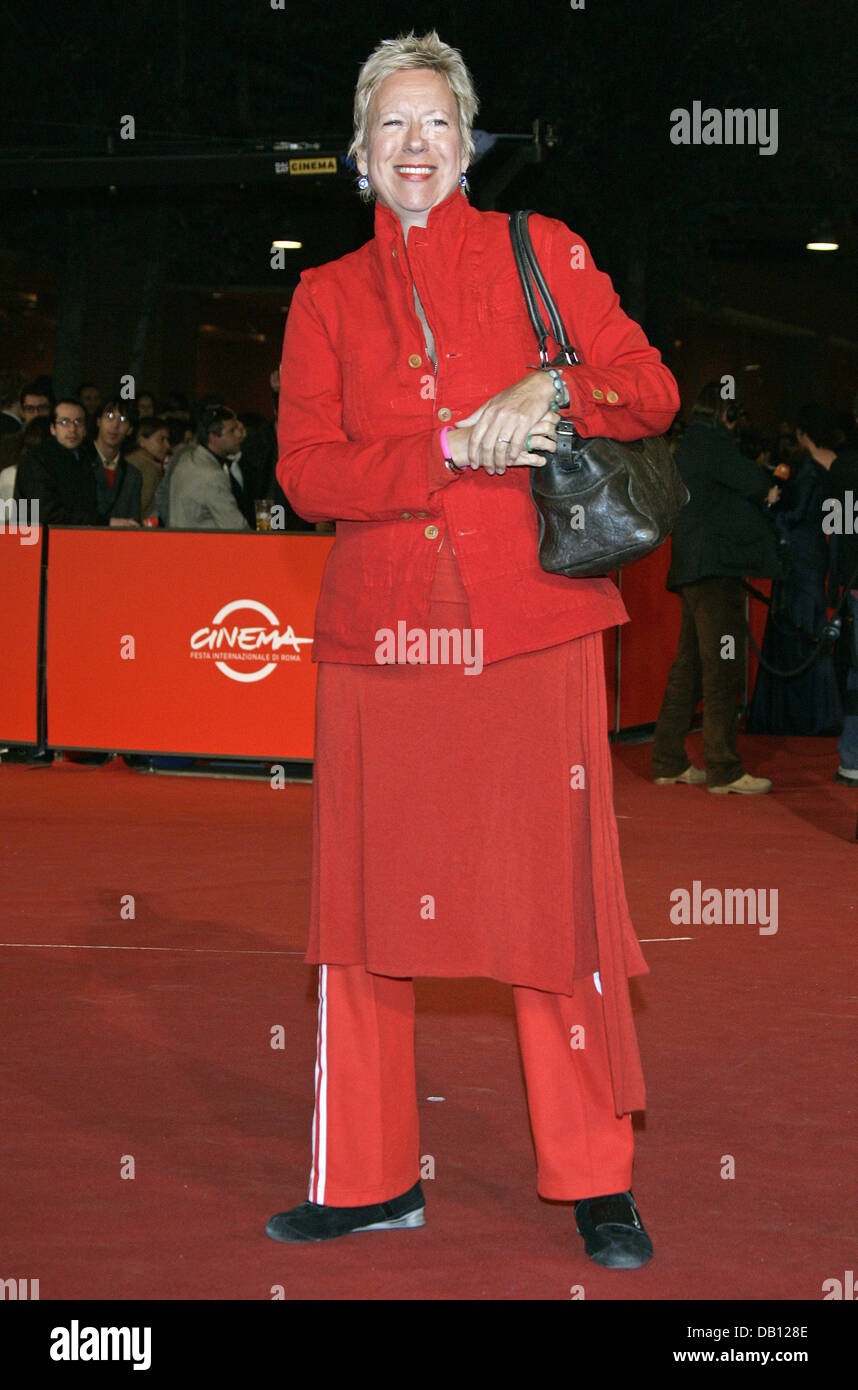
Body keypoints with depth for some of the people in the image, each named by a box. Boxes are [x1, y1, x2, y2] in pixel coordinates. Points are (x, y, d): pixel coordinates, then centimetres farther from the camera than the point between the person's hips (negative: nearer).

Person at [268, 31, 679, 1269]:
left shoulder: (541, 253, 10)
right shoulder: (327, 298, 12)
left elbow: (651, 391, 5)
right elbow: (307, 471, 1)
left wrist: (549, 392, -15)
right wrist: (455, 446, -12)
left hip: (530, 626, -2)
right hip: (379, 632, 2)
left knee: (558, 890, -3)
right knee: (367, 894, 4)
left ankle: (597, 1183, 9)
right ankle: (370, 1176, 16)